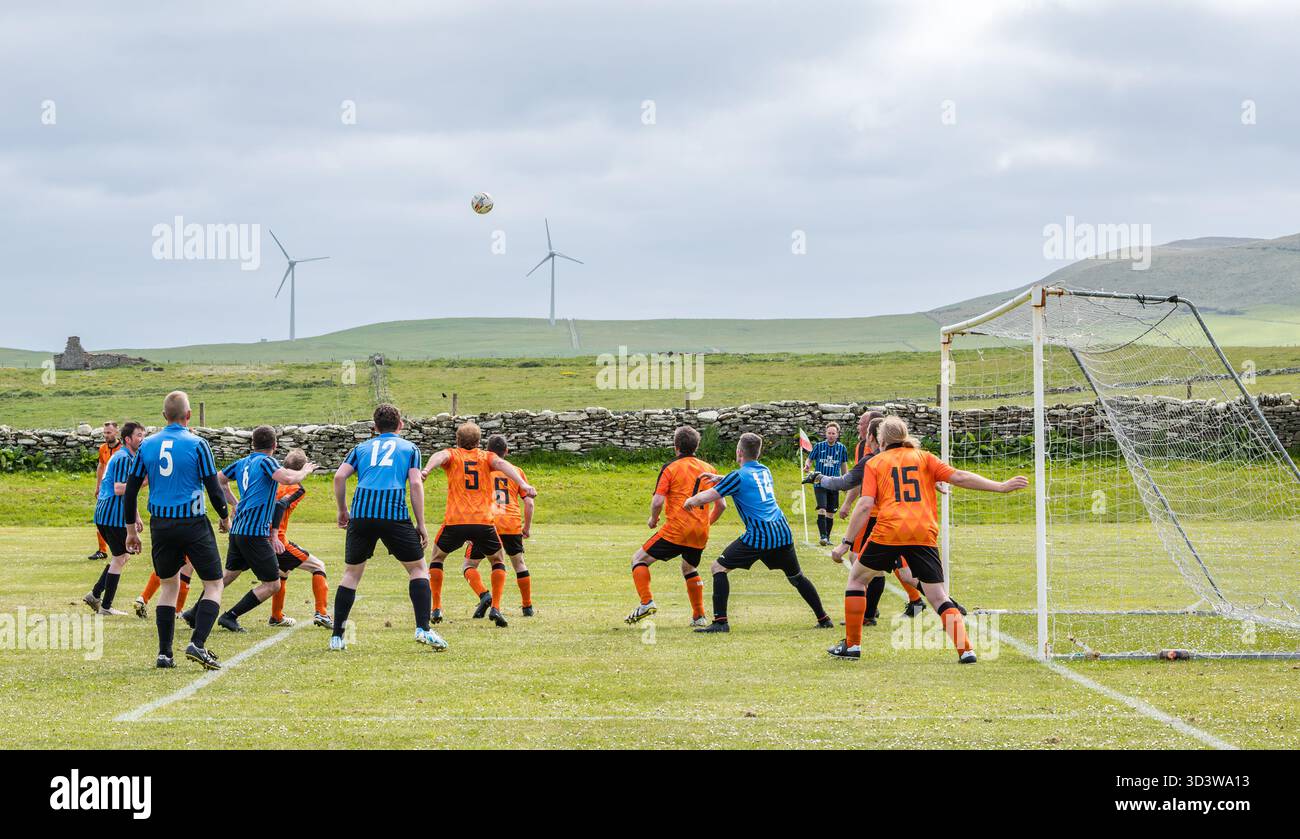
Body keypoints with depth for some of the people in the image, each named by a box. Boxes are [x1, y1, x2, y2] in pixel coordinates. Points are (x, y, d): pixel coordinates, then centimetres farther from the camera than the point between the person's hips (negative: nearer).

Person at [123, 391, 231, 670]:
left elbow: (130, 489, 6)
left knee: (168, 586, 18)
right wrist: (225, 518, 11)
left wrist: (131, 529, 15)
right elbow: (213, 487, -7)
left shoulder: (147, 445, 4)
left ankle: (164, 654, 12)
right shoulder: (196, 444, -8)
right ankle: (197, 644, -13)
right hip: (193, 523, -4)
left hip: (160, 525, 4)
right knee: (214, 585, 5)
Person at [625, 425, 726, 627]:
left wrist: (653, 519, 8)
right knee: (689, 569, 30)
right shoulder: (709, 469, 11)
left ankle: (646, 603, -10)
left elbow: (657, 502, -12)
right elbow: (721, 505, 10)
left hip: (676, 530, -5)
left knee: (639, 559, 7)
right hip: (701, 534, 5)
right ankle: (699, 616, 27)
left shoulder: (670, 468, -3)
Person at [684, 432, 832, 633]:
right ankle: (823, 618, 25)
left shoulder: (738, 476, -5)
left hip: (759, 536, -7)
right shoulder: (764, 471, 16)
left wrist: (690, 501, 15)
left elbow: (704, 498, -6)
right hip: (782, 532, 7)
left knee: (719, 567, 1)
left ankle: (720, 621, -8)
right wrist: (721, 479, 31)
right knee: (796, 577, 24)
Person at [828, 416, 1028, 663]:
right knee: (939, 597, 7)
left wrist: (846, 543, 1)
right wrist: (1001, 486, 8)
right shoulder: (924, 457, 18)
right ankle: (965, 649, -11)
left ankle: (852, 645, 18)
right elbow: (958, 477, 7)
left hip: (888, 532, -2)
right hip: (924, 534, 2)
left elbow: (865, 505, 2)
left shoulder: (874, 463, 14)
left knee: (857, 579, 20)